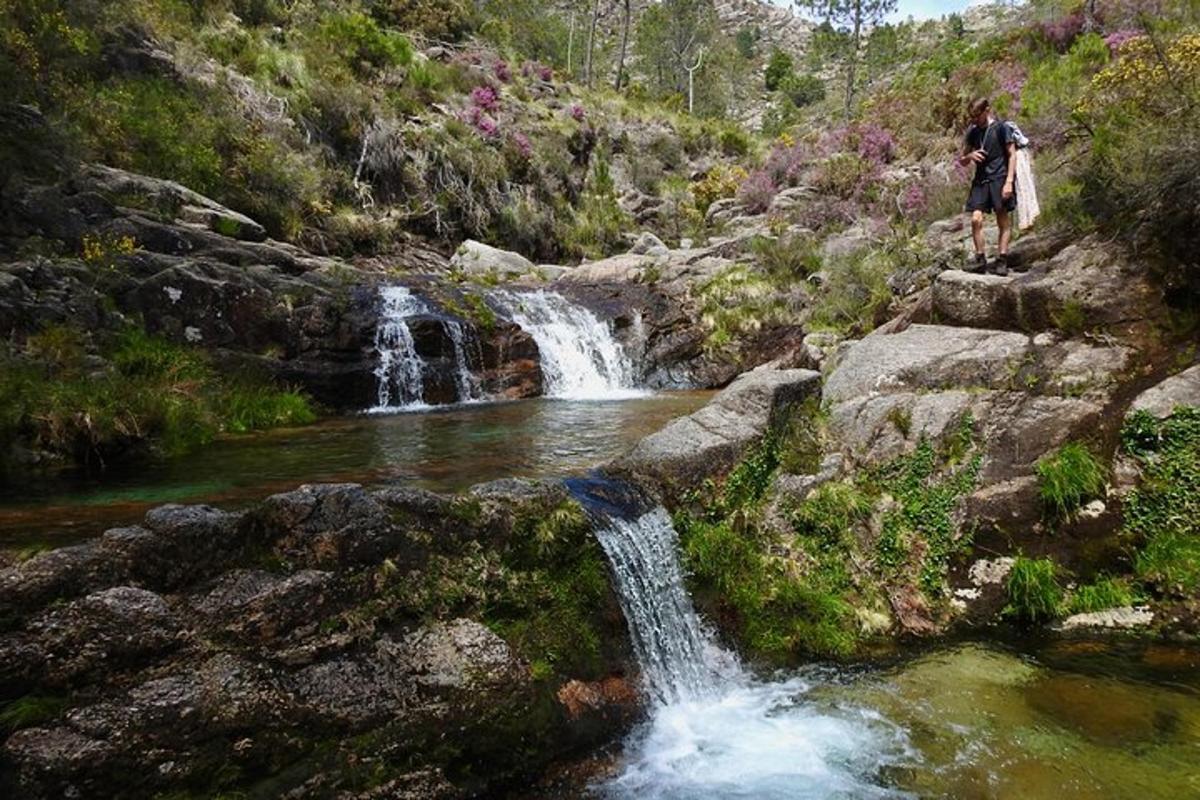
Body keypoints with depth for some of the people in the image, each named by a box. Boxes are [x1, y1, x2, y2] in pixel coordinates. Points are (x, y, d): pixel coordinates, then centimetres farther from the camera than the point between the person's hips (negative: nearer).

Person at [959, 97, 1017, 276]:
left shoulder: (1000, 128, 0)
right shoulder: (972, 132, 14)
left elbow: (1012, 155, -3)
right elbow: (962, 162, 19)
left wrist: (1009, 181, -12)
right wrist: (969, 156, -5)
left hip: (1000, 178, -4)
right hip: (980, 179, 5)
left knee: (1004, 221, -1)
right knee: (976, 219, -9)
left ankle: (1002, 261, -2)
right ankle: (980, 259, -4)